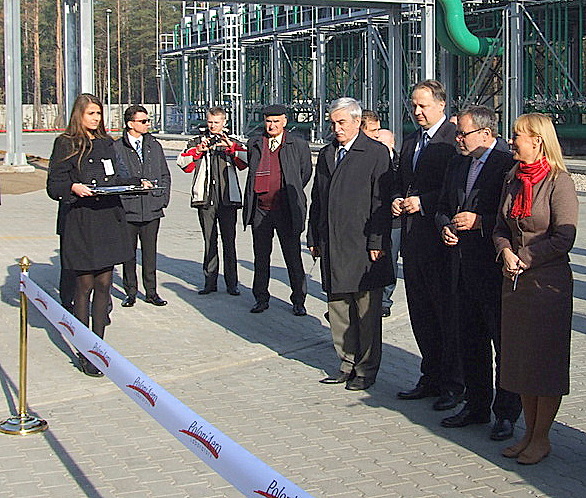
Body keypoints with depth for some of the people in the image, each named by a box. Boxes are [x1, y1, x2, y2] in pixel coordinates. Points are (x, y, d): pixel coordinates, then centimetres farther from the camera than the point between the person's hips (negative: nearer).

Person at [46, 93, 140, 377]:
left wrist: (136, 182, 3)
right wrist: (73, 188, -23)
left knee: (104, 285, 6)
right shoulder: (66, 144, -1)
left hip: (109, 218, 5)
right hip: (81, 222, -5)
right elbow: (54, 185, -4)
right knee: (85, 286, -2)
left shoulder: (106, 143, 16)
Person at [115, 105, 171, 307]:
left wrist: (163, 199, 6)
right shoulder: (116, 148, -3)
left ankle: (151, 292, 16)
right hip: (127, 209, -3)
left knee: (150, 252, 7)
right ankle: (130, 292, 16)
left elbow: (165, 175, 16)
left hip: (152, 209, 3)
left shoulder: (154, 146, 11)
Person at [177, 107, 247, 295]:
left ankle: (232, 283, 4)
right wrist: (198, 151, -16)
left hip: (228, 199, -1)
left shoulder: (233, 143, 12)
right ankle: (210, 281, 10)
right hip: (205, 199, 1)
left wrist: (231, 147, -21)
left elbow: (245, 162, -8)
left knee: (229, 241, 0)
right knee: (209, 241, 4)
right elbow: (183, 163, -2)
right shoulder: (197, 142, 13)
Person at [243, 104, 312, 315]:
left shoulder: (299, 145, 1)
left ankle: (298, 301, 11)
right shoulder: (254, 144, 9)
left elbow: (305, 173, 10)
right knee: (261, 257, 11)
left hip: (286, 211, -3)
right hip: (260, 210, 3)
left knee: (293, 257, 1)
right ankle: (261, 298, 22)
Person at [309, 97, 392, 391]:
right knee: (338, 308, 11)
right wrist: (313, 239, 14)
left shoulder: (376, 153, -4)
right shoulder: (326, 154, 16)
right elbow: (317, 199, 18)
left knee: (366, 310, 2)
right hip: (331, 243, 6)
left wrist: (376, 242, -13)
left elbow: (381, 201, -9)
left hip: (362, 246, -6)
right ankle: (347, 364, 22)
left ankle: (366, 369, 12)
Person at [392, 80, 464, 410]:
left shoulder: (454, 139, -9)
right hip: (413, 238, 8)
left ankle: (453, 385, 8)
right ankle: (431, 378, 24)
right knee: (420, 313, 13)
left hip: (441, 239, -8)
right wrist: (398, 201, 4)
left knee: (447, 312, -1)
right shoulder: (411, 142, 18)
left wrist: (423, 202, -17)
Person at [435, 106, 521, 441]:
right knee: (471, 341, 15)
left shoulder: (511, 165, -12)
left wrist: (479, 221, -20)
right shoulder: (458, 165, 13)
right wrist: (446, 227, 1)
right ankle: (477, 407, 27)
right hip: (463, 268, 8)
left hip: (496, 269, -8)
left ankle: (507, 413, 13)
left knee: (504, 343, 3)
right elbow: (443, 208, 22)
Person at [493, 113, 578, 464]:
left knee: (547, 361, 2)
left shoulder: (559, 182, -12)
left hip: (549, 281, -7)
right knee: (520, 359, 12)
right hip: (515, 281, 7)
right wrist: (506, 253, -7)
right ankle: (529, 432, 24)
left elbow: (564, 238, -16)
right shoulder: (513, 179, 10)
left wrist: (525, 260, -14)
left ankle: (542, 439, 13)